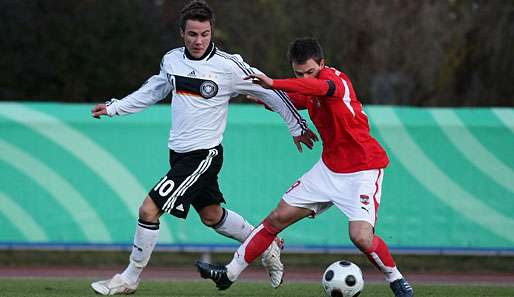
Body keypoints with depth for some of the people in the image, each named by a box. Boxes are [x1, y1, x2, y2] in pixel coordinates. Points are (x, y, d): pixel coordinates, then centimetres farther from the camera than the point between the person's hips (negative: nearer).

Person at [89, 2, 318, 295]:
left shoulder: (229, 66, -16)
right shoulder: (172, 60, 2)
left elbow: (271, 92, -5)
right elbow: (153, 91, 22)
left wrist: (298, 126, 2)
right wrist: (113, 107, 18)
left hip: (203, 155, -7)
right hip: (180, 152, 7)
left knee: (149, 210, -12)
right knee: (212, 215, 21)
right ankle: (268, 247, 42)